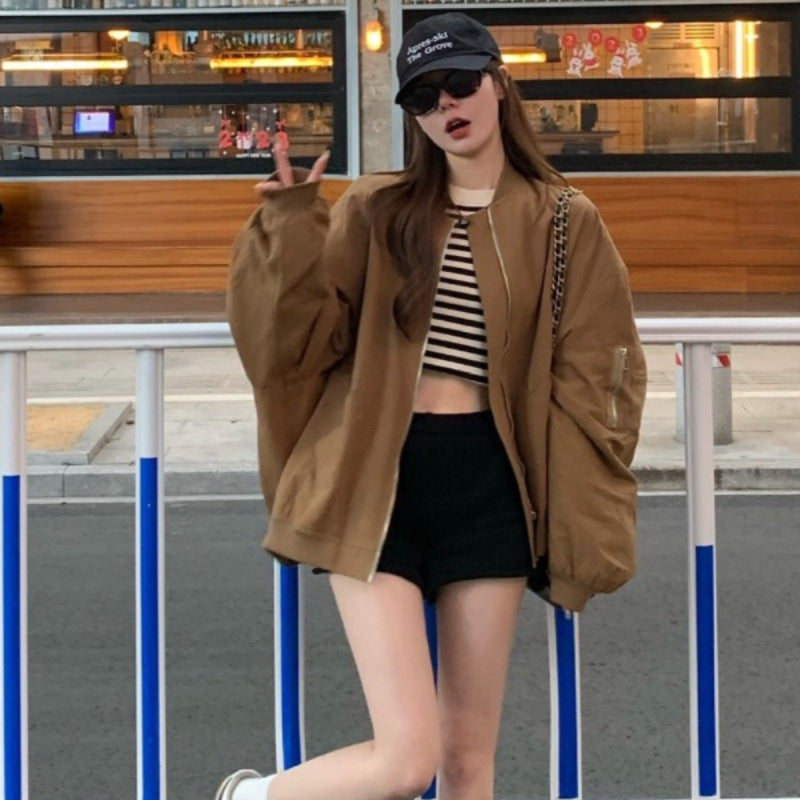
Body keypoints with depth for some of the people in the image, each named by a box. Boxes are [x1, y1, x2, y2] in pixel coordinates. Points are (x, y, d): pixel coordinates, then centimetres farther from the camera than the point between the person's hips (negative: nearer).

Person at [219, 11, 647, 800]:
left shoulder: (564, 223, 5)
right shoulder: (373, 212, 5)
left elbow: (590, 387, 4)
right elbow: (301, 342, -4)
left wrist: (584, 537, -1)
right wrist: (290, 228, -17)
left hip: (488, 485, 2)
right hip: (378, 484, -1)